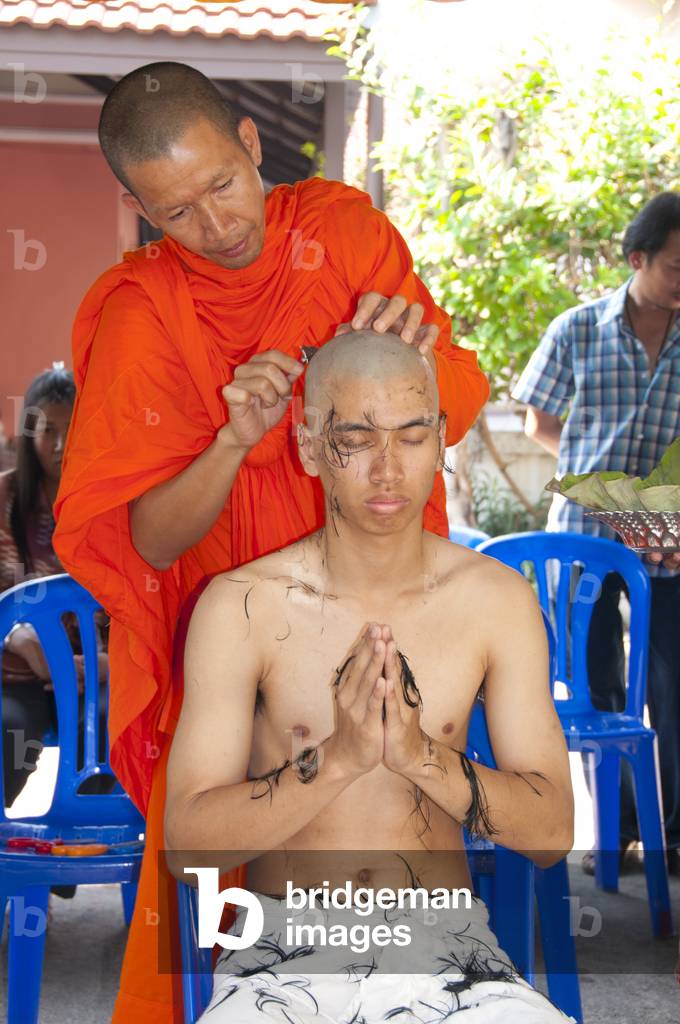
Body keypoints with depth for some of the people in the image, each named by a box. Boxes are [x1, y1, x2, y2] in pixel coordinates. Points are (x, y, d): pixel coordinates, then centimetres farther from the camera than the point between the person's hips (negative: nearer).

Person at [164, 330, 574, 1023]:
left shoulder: (497, 600, 0)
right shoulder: (240, 606, -7)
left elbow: (552, 834, -1)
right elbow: (187, 845, -10)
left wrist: (421, 754, -19)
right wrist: (338, 759, -23)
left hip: (446, 952, 2)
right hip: (283, 953, -1)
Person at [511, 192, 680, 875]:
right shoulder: (577, 331, 0)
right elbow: (540, 424, 9)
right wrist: (598, 470, -5)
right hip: (586, 534, 0)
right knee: (597, 686, 7)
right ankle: (615, 827, 21)